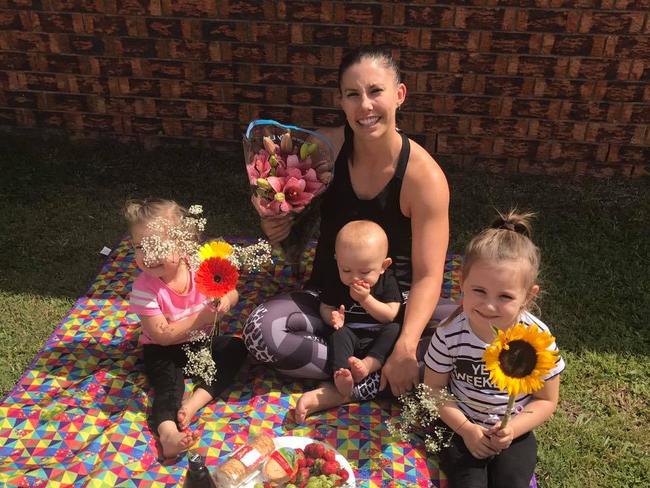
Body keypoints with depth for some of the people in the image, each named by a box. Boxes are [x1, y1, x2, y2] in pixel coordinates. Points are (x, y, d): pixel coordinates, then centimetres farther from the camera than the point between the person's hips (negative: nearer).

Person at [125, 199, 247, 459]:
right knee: (168, 381, -27)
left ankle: (192, 404, -22)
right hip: (163, 350, -4)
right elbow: (161, 335, -24)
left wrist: (226, 299, -30)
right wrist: (201, 317, -31)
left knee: (236, 348, -14)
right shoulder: (144, 288, -25)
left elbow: (232, 292, -4)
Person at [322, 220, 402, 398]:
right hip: (349, 335, 0)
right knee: (339, 335, -29)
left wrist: (365, 299, -23)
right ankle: (341, 375, -49)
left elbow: (390, 315, -11)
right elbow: (325, 307, 6)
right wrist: (332, 317, -19)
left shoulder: (388, 281, -6)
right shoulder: (336, 283, -3)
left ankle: (368, 365, -40)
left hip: (379, 338, 0)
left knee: (394, 329, -27)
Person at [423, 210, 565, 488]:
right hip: (460, 426, 0)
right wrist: (465, 429, -15)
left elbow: (546, 400, -6)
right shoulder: (450, 334, -20)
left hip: (514, 433, 1)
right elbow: (434, 387, -5)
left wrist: (513, 429, -20)